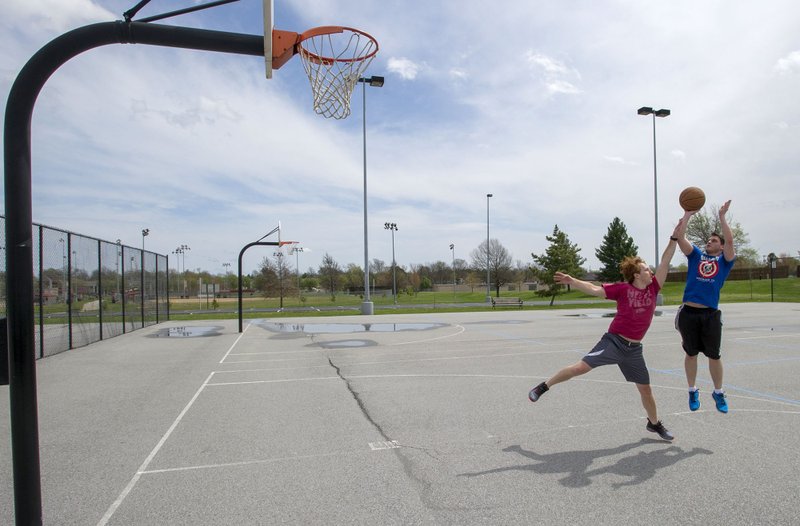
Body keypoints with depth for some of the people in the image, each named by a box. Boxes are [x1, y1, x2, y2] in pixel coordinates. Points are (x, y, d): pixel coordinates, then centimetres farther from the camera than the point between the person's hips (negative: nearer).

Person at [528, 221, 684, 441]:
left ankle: (654, 423, 36)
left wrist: (674, 236, -4)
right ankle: (544, 386, -1)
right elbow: (594, 289, -13)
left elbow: (665, 261, 0)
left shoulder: (653, 287, 2)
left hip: (634, 349, 5)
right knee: (581, 367, -15)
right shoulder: (622, 289, -10)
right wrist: (571, 281, -25)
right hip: (614, 341, -4)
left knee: (645, 388, 13)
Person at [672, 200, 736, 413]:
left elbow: (729, 240, -8)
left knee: (714, 356, 8)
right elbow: (679, 237, 2)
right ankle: (693, 391, 24)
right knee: (691, 354, 10)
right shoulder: (696, 255, 11)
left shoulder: (724, 260, 9)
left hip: (711, 315, 0)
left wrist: (722, 216, -4)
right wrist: (688, 214, 2)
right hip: (689, 312, 1)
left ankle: (718, 393, 25)